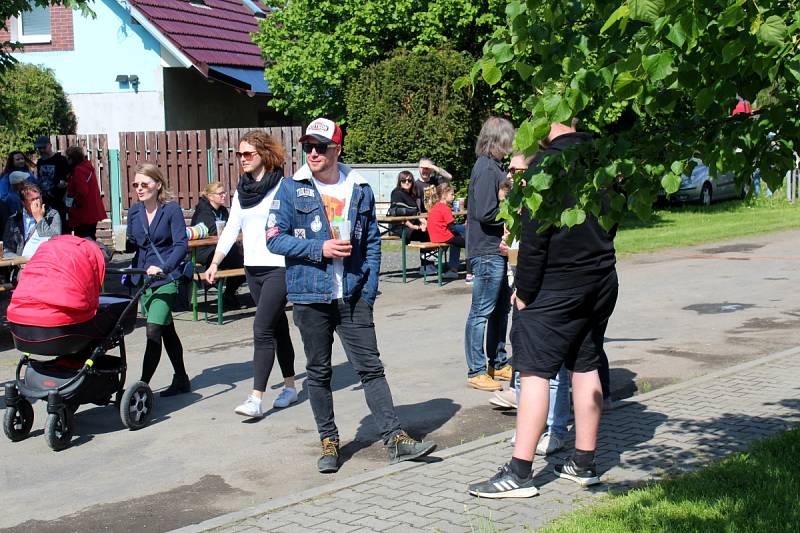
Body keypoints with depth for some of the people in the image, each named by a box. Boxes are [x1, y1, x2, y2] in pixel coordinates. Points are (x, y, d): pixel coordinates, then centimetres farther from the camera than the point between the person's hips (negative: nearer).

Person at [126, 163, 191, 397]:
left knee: (153, 331, -15)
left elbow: (181, 245, -16)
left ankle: (142, 385, -14)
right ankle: (181, 379, 27)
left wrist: (163, 267, -30)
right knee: (166, 331, 15)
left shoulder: (172, 209, -8)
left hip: (166, 279, -6)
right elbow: (132, 244, 15)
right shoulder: (134, 211, 8)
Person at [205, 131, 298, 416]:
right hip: (253, 268, 7)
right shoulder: (241, 190, 12)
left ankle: (255, 398, -13)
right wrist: (215, 263, 5)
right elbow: (231, 229, 11)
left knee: (262, 329, -12)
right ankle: (290, 386, 26)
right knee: (277, 328, 15)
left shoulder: (282, 187, -8)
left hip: (279, 267, -7)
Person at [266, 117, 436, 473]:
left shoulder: (360, 190, 5)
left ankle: (395, 438, 3)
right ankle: (329, 441, 19)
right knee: (319, 372, 8)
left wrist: (369, 290, -1)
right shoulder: (292, 189, 0)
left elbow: (372, 243, 9)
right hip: (311, 296, -1)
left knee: (371, 367, 1)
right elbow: (275, 239, -4)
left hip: (352, 295, 1)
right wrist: (320, 249, -15)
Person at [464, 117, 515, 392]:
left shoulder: (493, 167, 14)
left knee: (501, 308, 17)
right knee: (481, 312, -3)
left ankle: (498, 363, 28)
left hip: (498, 251, 10)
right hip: (487, 252, -10)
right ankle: (476, 372, 3)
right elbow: (487, 214, -22)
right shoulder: (486, 169, -16)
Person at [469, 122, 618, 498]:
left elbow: (534, 237, -18)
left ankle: (519, 473, -5)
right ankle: (584, 464, 20)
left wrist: (524, 291, -11)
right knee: (586, 368, 13)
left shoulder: (546, 162, -15)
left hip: (555, 286, -7)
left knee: (535, 371, -5)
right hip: (602, 281, 8)